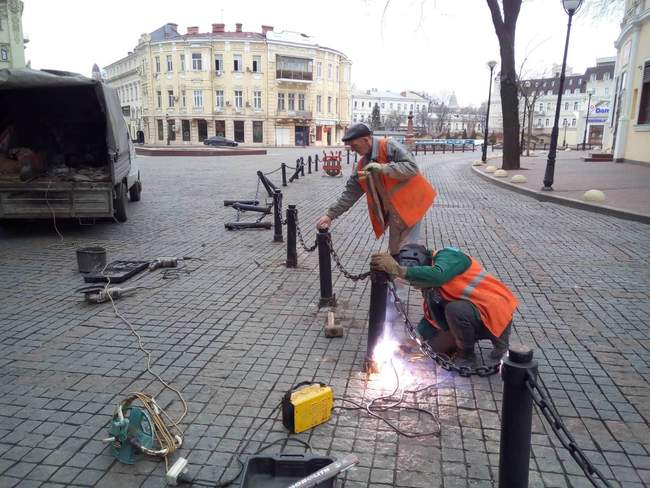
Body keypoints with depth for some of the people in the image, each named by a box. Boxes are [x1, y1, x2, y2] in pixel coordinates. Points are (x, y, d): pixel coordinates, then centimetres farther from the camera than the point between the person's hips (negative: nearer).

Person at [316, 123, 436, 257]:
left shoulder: (389, 147, -14)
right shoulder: (363, 164, 5)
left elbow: (411, 167, -22)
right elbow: (351, 192, 7)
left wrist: (383, 168, -31)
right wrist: (330, 214, 1)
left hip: (409, 204, -7)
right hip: (392, 210, 7)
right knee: (394, 251, 16)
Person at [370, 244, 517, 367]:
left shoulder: (448, 257, -22)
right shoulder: (429, 282, 1)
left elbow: (437, 276, -46)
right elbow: (431, 318, 5)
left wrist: (398, 270, -48)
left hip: (497, 312, -8)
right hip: (472, 316, 8)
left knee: (455, 309, -33)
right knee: (436, 346, 4)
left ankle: (466, 355, -6)